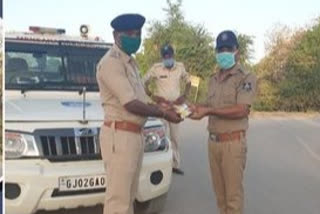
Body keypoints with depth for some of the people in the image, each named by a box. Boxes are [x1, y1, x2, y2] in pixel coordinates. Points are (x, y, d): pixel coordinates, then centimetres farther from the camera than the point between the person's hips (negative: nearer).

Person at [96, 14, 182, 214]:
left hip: (135, 135, 10)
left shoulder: (130, 62, 16)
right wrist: (163, 113, -11)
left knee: (128, 196, 18)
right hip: (120, 135, -10)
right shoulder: (111, 62, -14)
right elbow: (130, 104, -20)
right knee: (118, 198, -5)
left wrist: (161, 108, 5)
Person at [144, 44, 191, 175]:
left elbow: (188, 82, 18)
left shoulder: (180, 67, 4)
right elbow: (144, 82, 3)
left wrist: (185, 95, 3)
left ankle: (175, 165, 16)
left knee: (175, 137, 8)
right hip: (161, 107, -3)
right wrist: (151, 95, -10)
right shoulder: (156, 68, -5)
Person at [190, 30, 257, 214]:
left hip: (233, 142, -6)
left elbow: (241, 110, -18)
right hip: (213, 141, 6)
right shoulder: (214, 80, 15)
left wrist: (209, 111, -22)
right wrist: (199, 108, -1)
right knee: (220, 192, 14)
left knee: (233, 193, 0)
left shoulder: (246, 77, -7)